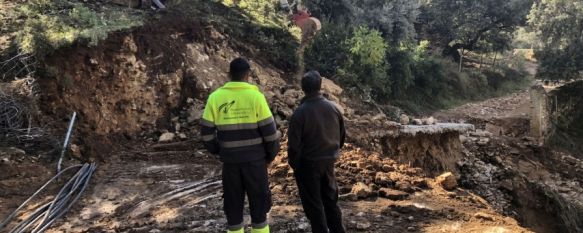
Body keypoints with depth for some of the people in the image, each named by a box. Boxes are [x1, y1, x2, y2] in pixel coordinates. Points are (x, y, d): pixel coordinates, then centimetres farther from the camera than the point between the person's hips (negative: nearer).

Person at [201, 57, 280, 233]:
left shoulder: (215, 97, -3)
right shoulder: (256, 96, -10)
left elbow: (207, 133, -1)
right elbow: (269, 131, -9)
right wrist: (271, 154, 7)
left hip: (230, 160, 2)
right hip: (255, 159, -2)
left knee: (233, 205, 13)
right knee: (258, 202, 12)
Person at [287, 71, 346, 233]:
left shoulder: (300, 112, -19)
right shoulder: (333, 107, -2)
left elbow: (294, 143, -17)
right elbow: (342, 135, 9)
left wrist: (293, 163, -2)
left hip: (308, 163, -5)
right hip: (329, 161, 6)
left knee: (313, 203, 7)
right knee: (330, 198, 20)